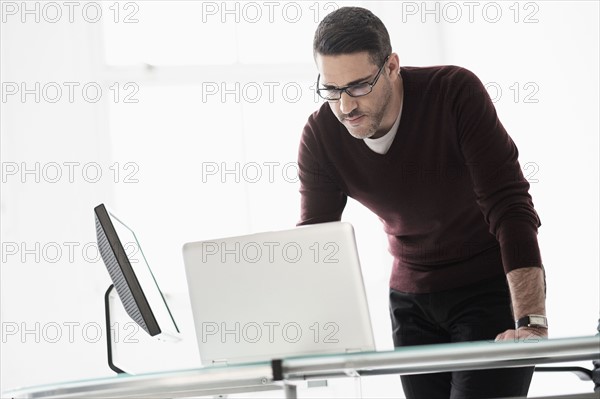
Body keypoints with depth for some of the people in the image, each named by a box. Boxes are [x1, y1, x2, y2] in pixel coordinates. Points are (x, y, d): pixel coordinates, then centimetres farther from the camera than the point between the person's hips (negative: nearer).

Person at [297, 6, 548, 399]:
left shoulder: (456, 92, -22)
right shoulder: (321, 136, -11)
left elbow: (510, 207, -26)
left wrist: (532, 323, -36)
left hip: (492, 288, -4)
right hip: (412, 299, 4)